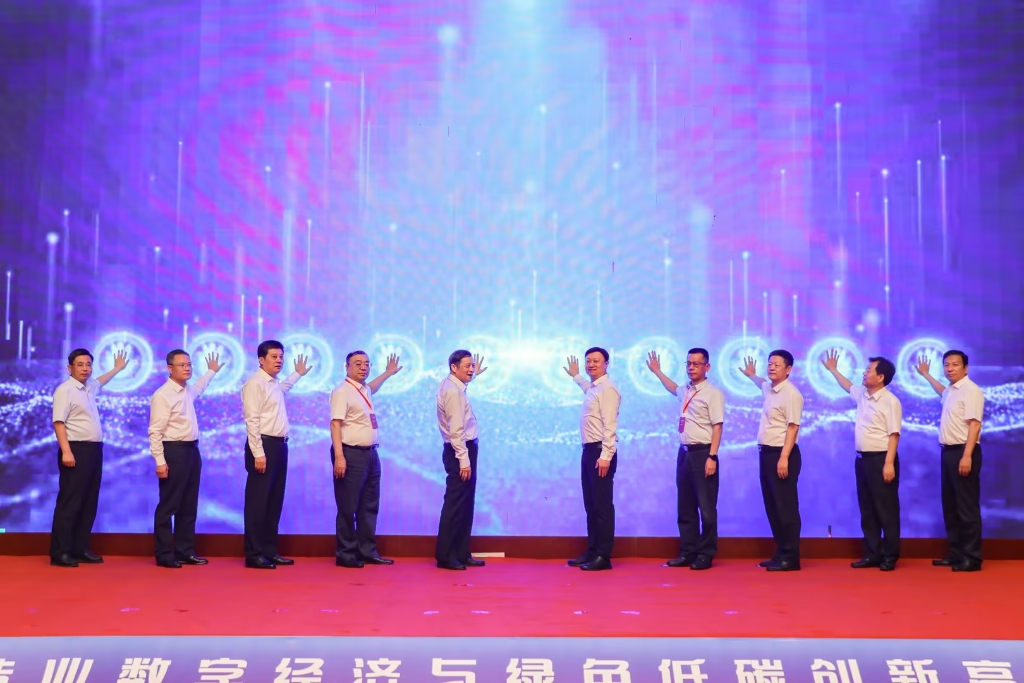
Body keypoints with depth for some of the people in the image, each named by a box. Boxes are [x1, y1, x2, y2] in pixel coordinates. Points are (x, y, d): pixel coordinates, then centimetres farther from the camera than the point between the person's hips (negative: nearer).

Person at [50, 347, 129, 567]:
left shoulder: (89, 387, 16)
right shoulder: (65, 390, -10)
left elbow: (99, 382, 43)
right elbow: (58, 422, -18)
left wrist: (117, 369, 53)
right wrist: (66, 451, -26)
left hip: (94, 449, 9)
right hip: (76, 450, -9)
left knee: (89, 502, 9)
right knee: (70, 502, -8)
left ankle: (81, 548, 15)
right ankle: (60, 552, -6)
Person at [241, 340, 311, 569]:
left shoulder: (275, 384, 16)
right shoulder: (255, 383, -11)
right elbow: (252, 421, -17)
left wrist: (298, 373, 54)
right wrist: (258, 453, -22)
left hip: (279, 445, 9)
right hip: (263, 445, -9)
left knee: (275, 501, 12)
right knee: (258, 502, -5)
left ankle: (270, 550, 19)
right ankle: (254, 554, 0)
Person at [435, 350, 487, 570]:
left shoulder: (455, 386, 13)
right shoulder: (452, 391, -17)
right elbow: (456, 429, -22)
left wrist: (474, 374, 29)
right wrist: (464, 460, -23)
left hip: (464, 449, 10)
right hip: (460, 451, -10)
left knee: (465, 505, 13)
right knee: (455, 504, -6)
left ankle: (461, 554, 18)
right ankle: (445, 556, -1)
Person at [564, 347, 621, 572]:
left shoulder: (607, 388, -13)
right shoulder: (592, 388, 15)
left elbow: (610, 425, -20)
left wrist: (605, 456, -24)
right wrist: (576, 376, 55)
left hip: (601, 451, -10)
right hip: (589, 450, 10)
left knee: (602, 505, -6)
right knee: (590, 504, 12)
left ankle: (603, 556, -3)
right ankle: (592, 551, 19)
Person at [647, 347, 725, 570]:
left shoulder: (713, 393, -9)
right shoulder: (686, 390, 13)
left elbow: (717, 426, -14)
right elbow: (673, 389, 39)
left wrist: (712, 457, -20)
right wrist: (657, 372, 43)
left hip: (702, 453, -8)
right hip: (684, 452, 8)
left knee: (706, 507, -2)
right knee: (684, 507, 10)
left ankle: (705, 555, 6)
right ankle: (687, 552, 17)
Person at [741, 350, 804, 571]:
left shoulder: (791, 394, -14)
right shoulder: (769, 389, 13)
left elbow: (792, 428, -20)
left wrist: (784, 458, -25)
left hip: (782, 454, -9)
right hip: (766, 452, 9)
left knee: (785, 507, -6)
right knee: (772, 507, 11)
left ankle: (790, 557, -2)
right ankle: (780, 553, 18)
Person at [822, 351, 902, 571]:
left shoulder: (890, 401, -13)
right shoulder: (862, 394, 11)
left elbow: (894, 434, -17)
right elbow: (848, 387, 36)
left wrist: (889, 463, -22)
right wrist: (833, 370, 41)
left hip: (881, 459, -8)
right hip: (862, 459, 8)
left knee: (886, 509, 0)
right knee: (867, 509, 11)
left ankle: (889, 556, 7)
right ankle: (872, 554, 17)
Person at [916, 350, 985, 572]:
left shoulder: (971, 390, -13)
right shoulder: (951, 390, 15)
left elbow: (974, 424, -21)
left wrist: (967, 456, -27)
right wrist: (926, 375, 52)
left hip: (963, 452, -9)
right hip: (948, 451, 9)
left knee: (967, 507, -6)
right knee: (950, 506, 11)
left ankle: (971, 557, -2)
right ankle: (956, 553, 18)